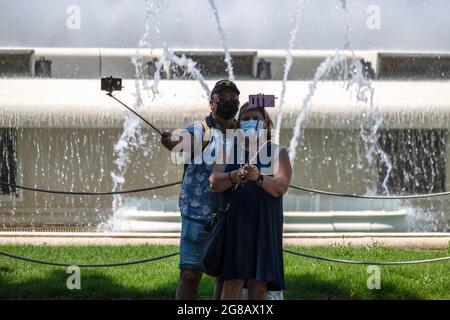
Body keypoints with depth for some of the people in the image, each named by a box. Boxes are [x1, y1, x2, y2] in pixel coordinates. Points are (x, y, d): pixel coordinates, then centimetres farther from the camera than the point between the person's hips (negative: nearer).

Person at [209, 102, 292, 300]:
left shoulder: (277, 153, 10)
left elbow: (281, 187, -6)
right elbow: (214, 183, 0)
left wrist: (259, 178, -25)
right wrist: (235, 176, -20)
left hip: (263, 226, -1)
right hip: (233, 223, 1)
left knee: (259, 285, -6)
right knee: (232, 281, -9)